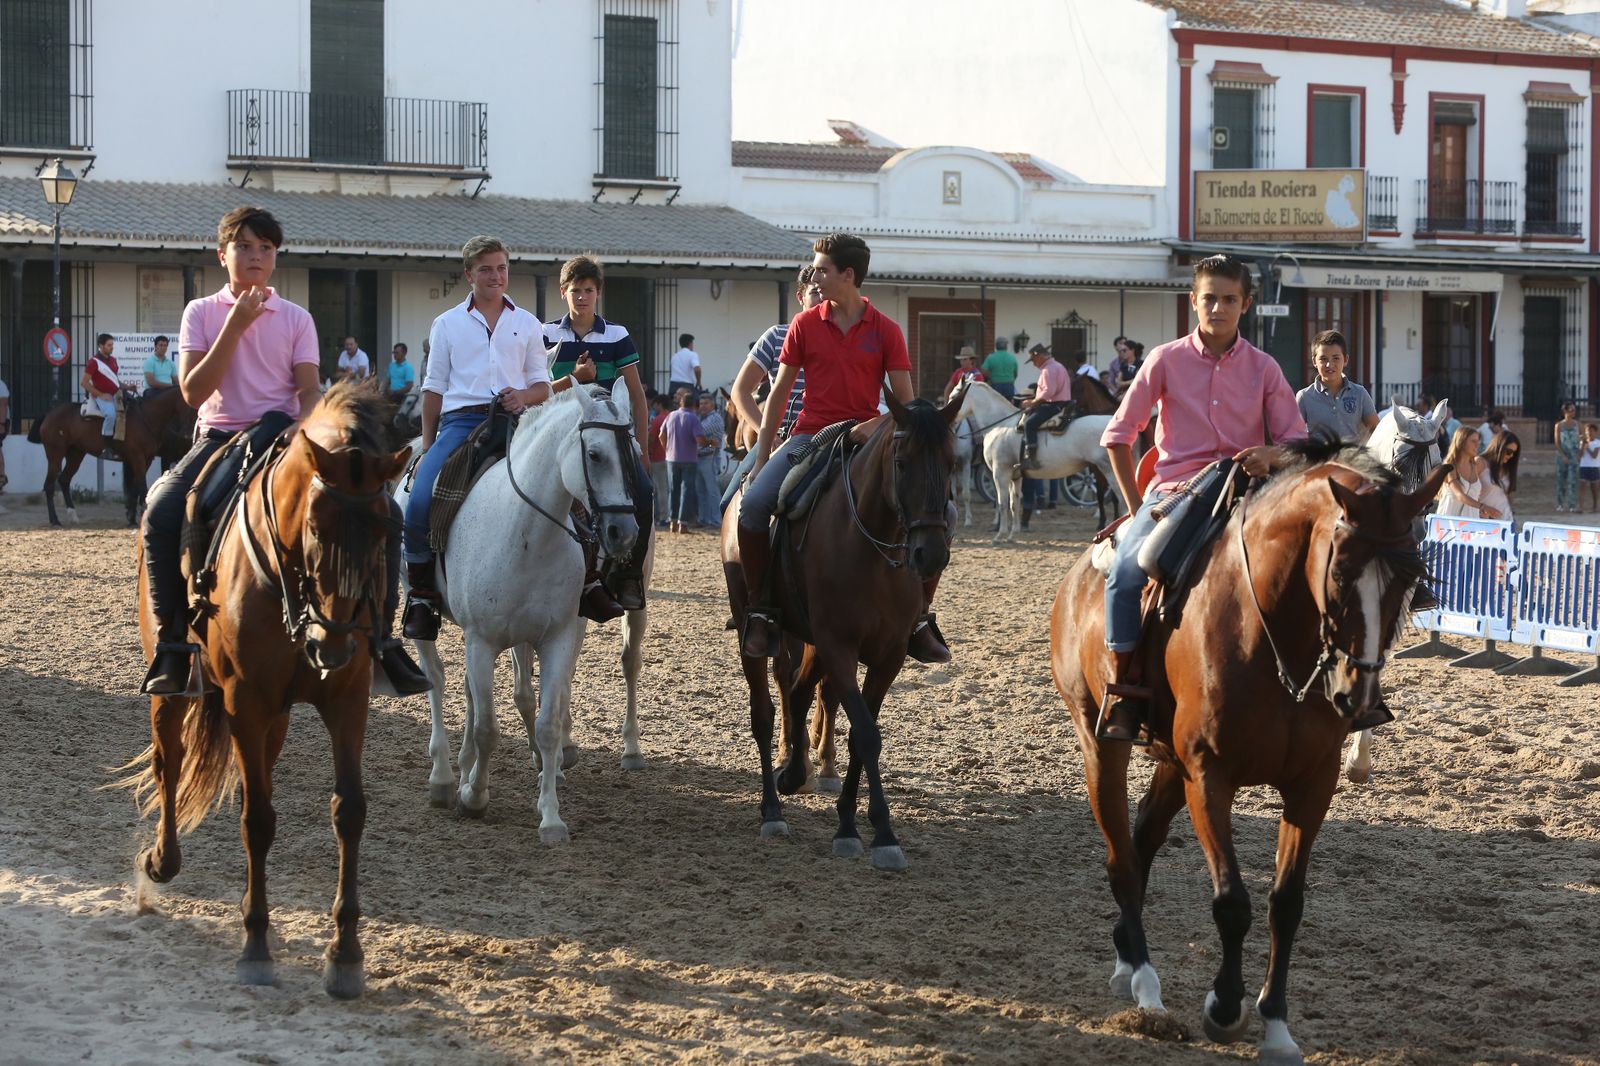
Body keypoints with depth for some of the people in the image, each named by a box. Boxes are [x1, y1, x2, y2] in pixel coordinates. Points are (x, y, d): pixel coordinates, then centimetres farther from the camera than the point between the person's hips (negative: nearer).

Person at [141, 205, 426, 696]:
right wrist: (235, 326, -11)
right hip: (219, 437, -1)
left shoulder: (296, 319, 9)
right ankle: (172, 642, -24)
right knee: (161, 515, -32)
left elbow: (309, 390, 0)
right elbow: (193, 391, -6)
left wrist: (301, 433, -22)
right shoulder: (202, 313, 5)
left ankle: (379, 636, -8)